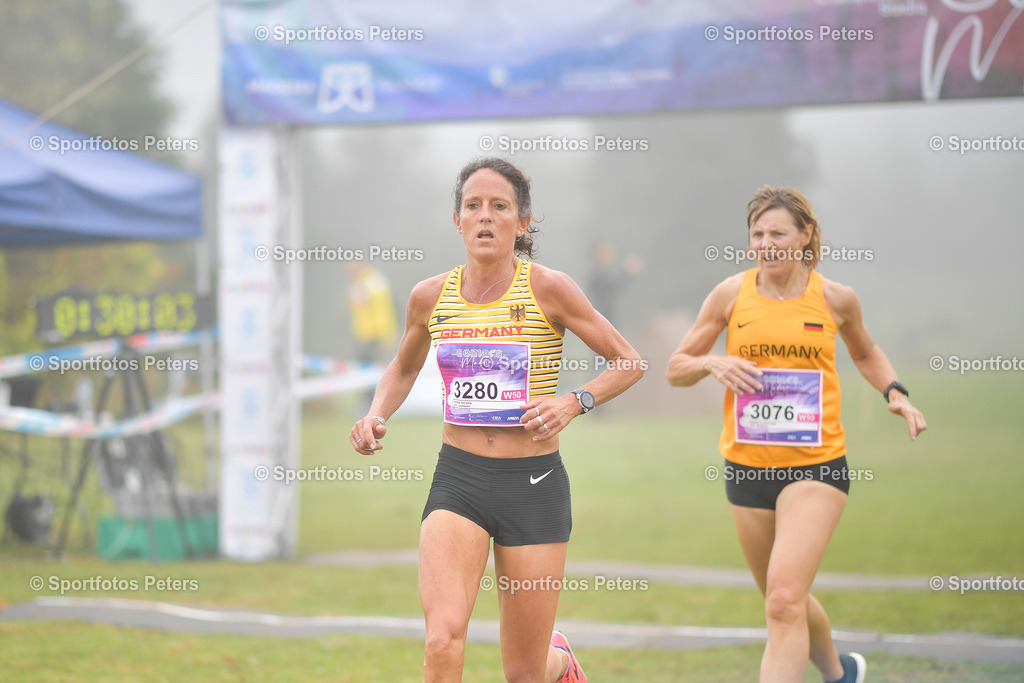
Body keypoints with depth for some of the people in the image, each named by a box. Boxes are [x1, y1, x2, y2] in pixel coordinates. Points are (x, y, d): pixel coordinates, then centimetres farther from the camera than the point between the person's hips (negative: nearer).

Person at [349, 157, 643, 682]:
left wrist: (574, 403, -16)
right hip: (457, 480, 2)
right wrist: (376, 415, 4)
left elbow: (630, 363, 0)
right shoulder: (431, 296, 2)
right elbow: (403, 368, 23)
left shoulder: (548, 289, -7)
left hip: (534, 485, -1)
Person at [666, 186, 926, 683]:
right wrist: (712, 364, -14)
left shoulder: (835, 299, -1)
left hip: (816, 464, -3)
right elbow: (676, 368, 7)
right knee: (785, 603, 18)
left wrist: (895, 394, 3)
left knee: (785, 602, -19)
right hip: (747, 467, 3)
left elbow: (866, 354, 20)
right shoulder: (731, 295, 0)